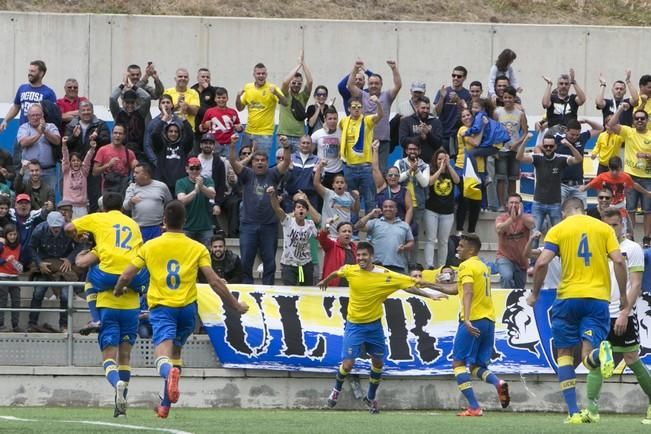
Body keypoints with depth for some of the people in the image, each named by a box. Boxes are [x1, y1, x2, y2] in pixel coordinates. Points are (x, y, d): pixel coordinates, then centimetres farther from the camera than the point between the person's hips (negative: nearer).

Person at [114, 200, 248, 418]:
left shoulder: (150, 246, 4)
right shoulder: (197, 248, 4)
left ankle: (170, 372, -54)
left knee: (163, 355, -17)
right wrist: (236, 305, 5)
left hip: (161, 307, -2)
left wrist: (118, 291, 25)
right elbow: (214, 281, -4)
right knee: (175, 351, 23)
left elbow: (126, 276, 3)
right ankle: (165, 405, 24)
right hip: (187, 307, 2)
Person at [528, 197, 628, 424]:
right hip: (598, 298, 1)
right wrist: (623, 297, 4)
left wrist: (534, 293, 5)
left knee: (565, 353, 12)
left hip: (568, 297, -1)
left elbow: (541, 263, -8)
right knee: (589, 358, 1)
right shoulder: (604, 228, 8)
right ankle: (601, 352, -37)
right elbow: (619, 261, -3)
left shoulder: (558, 230, 4)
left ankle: (573, 412, 2)